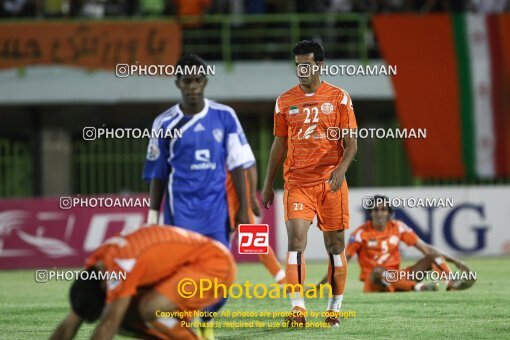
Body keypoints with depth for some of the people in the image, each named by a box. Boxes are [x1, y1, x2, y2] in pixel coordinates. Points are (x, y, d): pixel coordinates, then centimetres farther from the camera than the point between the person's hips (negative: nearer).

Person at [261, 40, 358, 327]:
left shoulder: (339, 98, 2)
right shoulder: (286, 101, 9)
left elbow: (351, 143, 1)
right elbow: (279, 144, 16)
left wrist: (342, 168, -18)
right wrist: (268, 184, 16)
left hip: (331, 182, -1)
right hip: (297, 182, 1)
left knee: (334, 243, 4)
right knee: (296, 238, -14)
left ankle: (335, 308, 15)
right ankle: (298, 308, -19)